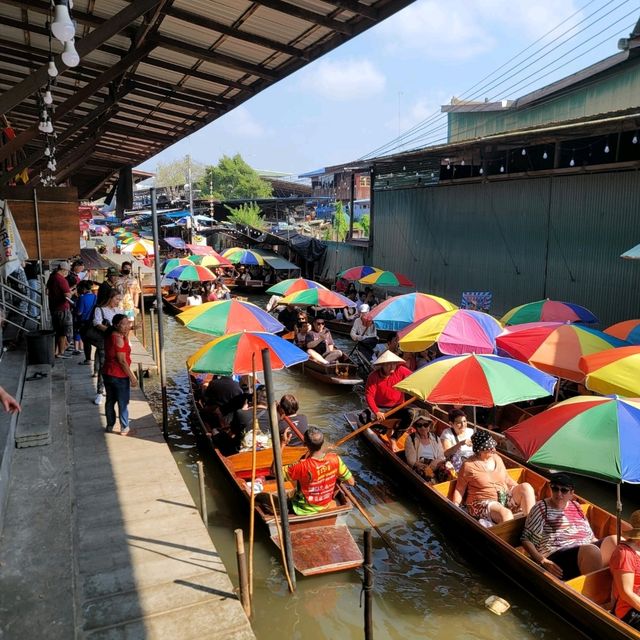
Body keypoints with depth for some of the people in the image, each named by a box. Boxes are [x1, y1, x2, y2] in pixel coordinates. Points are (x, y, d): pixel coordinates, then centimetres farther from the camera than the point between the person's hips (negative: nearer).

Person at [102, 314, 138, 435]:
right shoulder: (119, 339, -21)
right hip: (119, 376, -8)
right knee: (123, 403, 5)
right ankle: (124, 428, 15)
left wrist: (126, 334, 4)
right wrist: (132, 377, -17)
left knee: (110, 400, 18)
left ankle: (110, 425, 30)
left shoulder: (109, 336, 5)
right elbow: (122, 361, -22)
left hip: (107, 373, 8)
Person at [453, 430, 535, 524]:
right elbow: (459, 489, -1)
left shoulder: (497, 458, 8)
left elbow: (507, 480, 20)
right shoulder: (468, 465, -8)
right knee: (506, 514, -37)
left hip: (504, 498, 6)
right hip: (482, 503, -6)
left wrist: (521, 491, 10)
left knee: (526, 487, -18)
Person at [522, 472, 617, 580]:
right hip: (556, 556, -6)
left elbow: (590, 537, 27)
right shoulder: (541, 508, 5)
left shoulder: (576, 506, 22)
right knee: (591, 550, -35)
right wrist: (543, 561, -14)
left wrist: (604, 546, 6)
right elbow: (527, 539, 0)